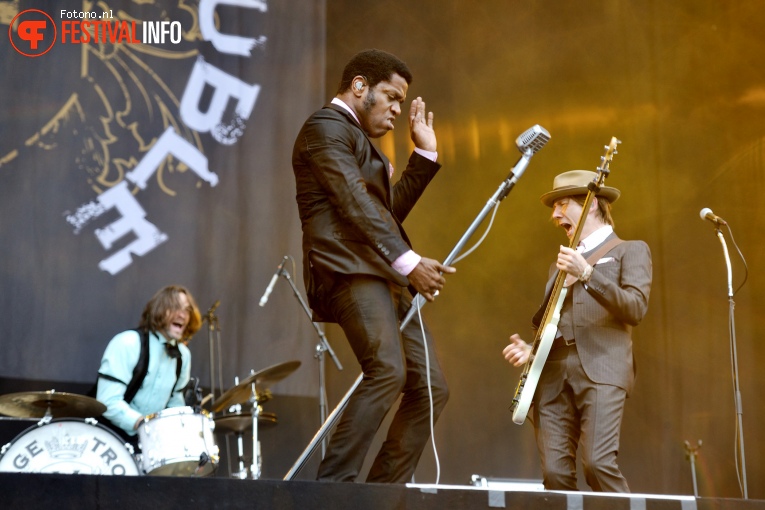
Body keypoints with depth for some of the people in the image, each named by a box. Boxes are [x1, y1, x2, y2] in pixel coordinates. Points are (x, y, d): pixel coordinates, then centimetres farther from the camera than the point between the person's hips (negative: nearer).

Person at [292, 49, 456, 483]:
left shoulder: (359, 140, 29)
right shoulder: (327, 126, -2)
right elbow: (356, 204, -14)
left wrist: (425, 154, 27)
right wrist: (409, 262, -20)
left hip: (386, 278, 10)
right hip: (350, 271, -10)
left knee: (431, 388, 2)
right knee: (388, 370, -28)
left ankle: (384, 491, 5)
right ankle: (334, 485, -25)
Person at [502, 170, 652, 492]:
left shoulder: (630, 250, 11)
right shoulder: (561, 265, 29)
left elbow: (635, 309, -7)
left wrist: (586, 273, -16)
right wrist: (530, 349, 8)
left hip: (602, 370, -5)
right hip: (552, 375, 6)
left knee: (598, 463, -22)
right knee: (555, 472, -8)